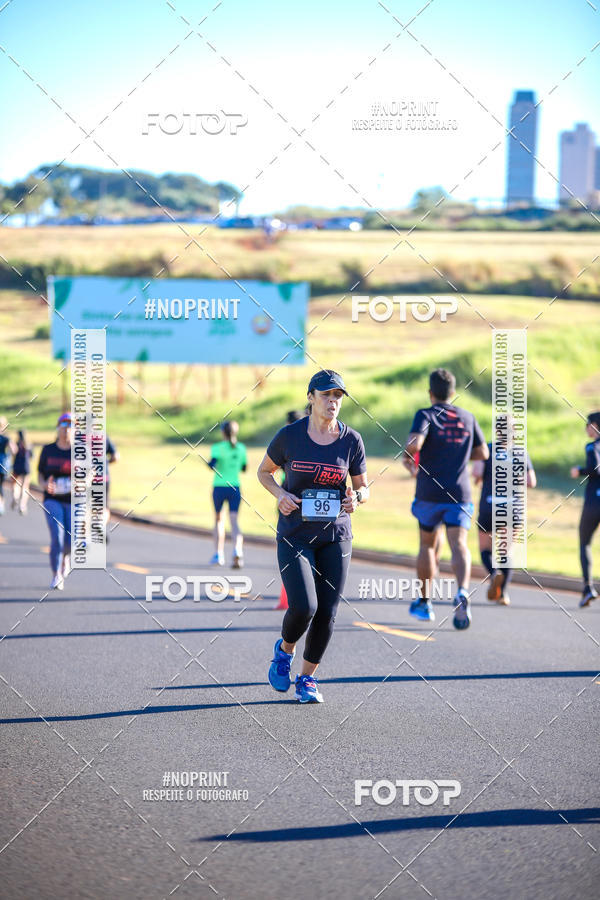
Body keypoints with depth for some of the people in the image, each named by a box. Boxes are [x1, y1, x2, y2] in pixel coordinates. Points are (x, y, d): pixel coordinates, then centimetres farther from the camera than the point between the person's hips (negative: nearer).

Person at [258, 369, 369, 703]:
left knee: (327, 612, -1)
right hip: (294, 534, -2)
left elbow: (364, 489, 8)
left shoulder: (352, 440, -1)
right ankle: (285, 650, 17)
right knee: (304, 607, -16)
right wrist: (280, 494, -9)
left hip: (336, 534, 2)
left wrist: (356, 498, -16)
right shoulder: (290, 435, -5)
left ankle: (307, 678, 17)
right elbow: (265, 470, 10)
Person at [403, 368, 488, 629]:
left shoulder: (426, 415, -4)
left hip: (429, 493, -1)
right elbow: (483, 453, 17)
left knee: (428, 545, 17)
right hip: (459, 493, 1)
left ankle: (423, 603, 27)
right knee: (458, 544, -11)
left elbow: (414, 443, -23)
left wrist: (408, 458, -1)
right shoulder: (468, 418, 9)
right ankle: (462, 593, -38)